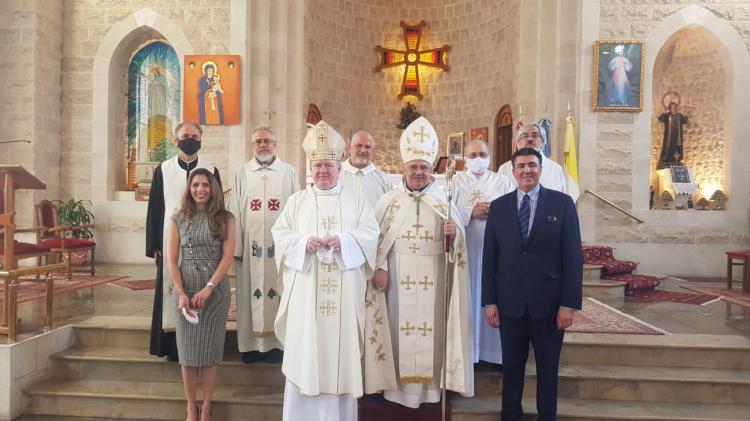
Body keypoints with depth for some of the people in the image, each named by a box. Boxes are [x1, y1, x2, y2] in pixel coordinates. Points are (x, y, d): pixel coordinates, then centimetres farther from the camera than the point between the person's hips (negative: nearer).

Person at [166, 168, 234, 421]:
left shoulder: (225, 218, 2)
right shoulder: (178, 219, 5)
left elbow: (228, 256, -6)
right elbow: (172, 260, 2)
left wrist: (207, 289, -14)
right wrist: (181, 293, -9)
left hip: (216, 291, -1)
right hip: (185, 291, 1)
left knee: (210, 349, 4)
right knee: (188, 349, 5)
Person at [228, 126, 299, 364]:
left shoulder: (289, 173, 4)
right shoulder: (242, 174, 6)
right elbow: (235, 212, 4)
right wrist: (235, 246, -2)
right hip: (251, 245, 1)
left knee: (277, 292, 4)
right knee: (250, 293, 5)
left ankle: (276, 342, 14)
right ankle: (251, 344, 15)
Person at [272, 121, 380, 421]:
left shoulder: (356, 199, 8)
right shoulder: (297, 200, 11)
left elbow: (370, 233, 0)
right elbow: (280, 233, 4)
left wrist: (343, 240, -18)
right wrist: (304, 242, -16)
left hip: (344, 291, 0)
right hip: (306, 290, 1)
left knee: (341, 348, 3)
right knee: (304, 349, 2)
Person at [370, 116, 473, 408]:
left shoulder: (443, 201, 4)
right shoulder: (388, 200, 3)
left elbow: (456, 241, 3)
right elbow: (375, 236, 1)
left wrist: (453, 233, -19)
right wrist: (379, 268, -8)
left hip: (431, 278, 1)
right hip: (398, 277, 0)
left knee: (430, 327, 6)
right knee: (400, 327, 4)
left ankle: (429, 385, 21)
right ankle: (399, 384, 18)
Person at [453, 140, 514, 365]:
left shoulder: (503, 182, 10)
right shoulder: (455, 181, 8)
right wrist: (471, 212, -13)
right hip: (465, 249, -1)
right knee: (467, 297, 2)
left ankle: (494, 350, 15)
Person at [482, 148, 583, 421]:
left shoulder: (562, 203, -2)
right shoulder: (498, 206, 4)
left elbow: (573, 256, -4)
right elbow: (489, 257, 3)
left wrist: (569, 304, -9)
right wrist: (489, 301, -1)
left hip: (548, 300, -1)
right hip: (509, 301, 2)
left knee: (548, 368, 13)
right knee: (511, 366, 13)